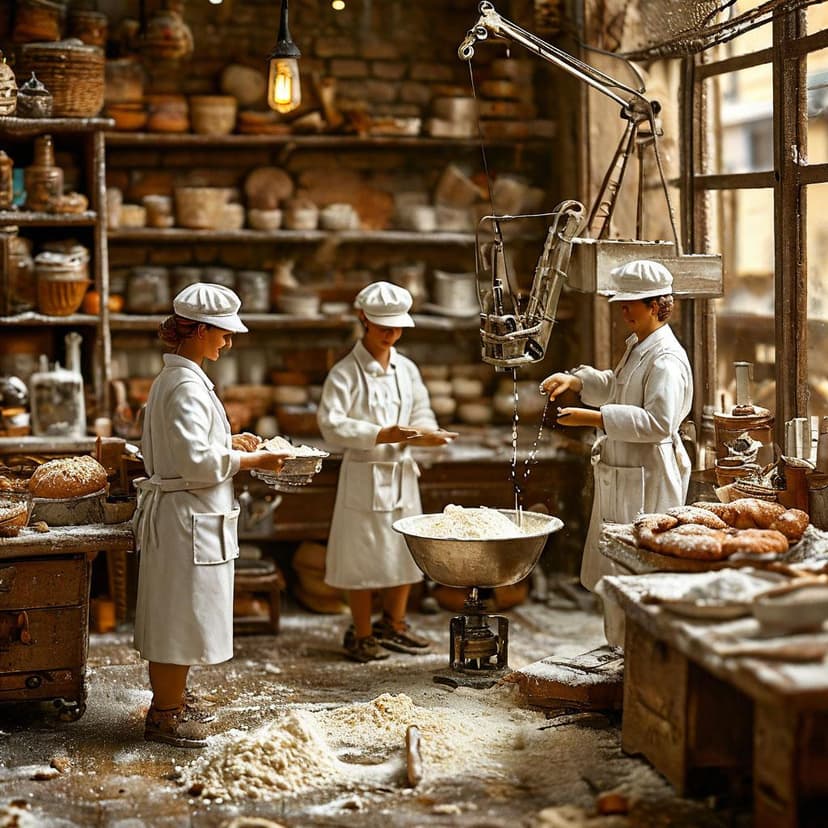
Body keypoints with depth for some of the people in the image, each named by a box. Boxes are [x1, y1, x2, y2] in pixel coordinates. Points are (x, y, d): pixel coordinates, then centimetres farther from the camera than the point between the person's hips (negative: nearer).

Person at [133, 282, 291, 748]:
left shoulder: (173, 378, 12)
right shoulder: (186, 386, -20)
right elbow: (198, 461, -26)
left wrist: (229, 442, 12)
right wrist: (249, 461, -15)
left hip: (178, 512, 11)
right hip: (188, 515, -11)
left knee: (176, 614, 19)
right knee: (182, 612, -1)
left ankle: (172, 699, 32)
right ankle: (166, 716, 8)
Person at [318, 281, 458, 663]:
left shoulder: (406, 369, 8)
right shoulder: (345, 373, -11)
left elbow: (421, 414, 13)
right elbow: (333, 425, -20)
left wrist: (426, 433, -11)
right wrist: (384, 435, -26)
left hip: (402, 474, 6)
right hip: (364, 476, -6)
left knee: (404, 552, 13)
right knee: (363, 556, 0)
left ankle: (394, 626, 29)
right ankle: (362, 635, 14)